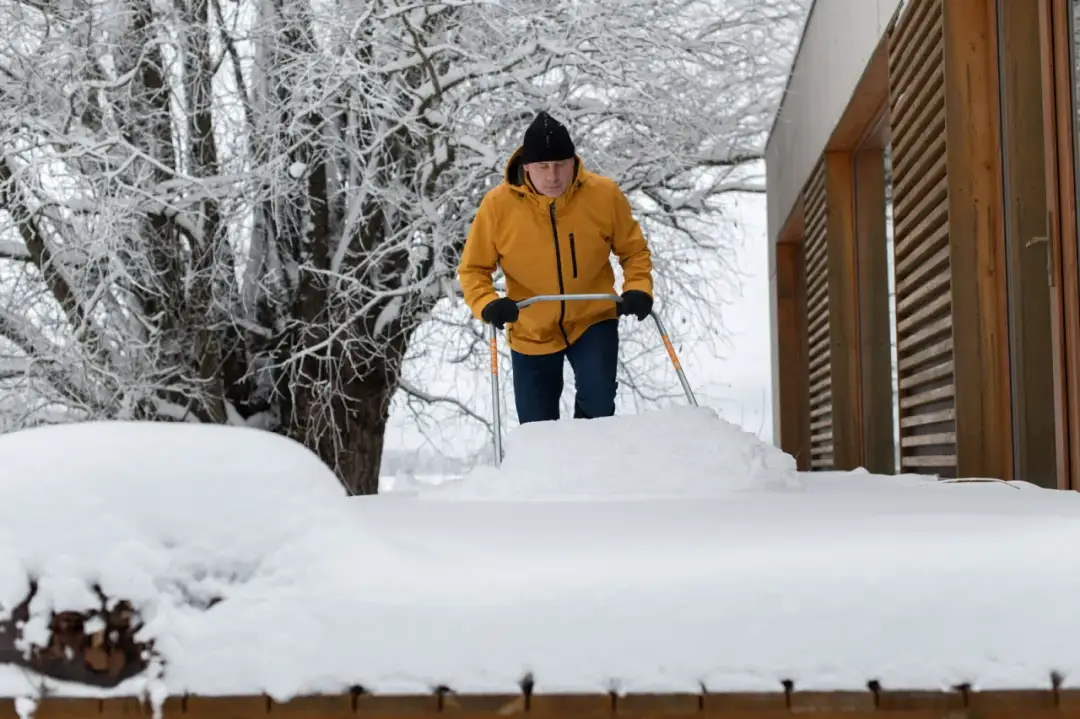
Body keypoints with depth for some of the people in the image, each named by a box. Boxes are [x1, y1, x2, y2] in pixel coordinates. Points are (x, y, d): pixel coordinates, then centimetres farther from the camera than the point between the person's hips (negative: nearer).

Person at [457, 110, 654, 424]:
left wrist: (638, 289, -18)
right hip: (531, 334, 1)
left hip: (593, 321, -1)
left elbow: (633, 250, -1)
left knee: (597, 406, -24)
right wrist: (487, 304, -26)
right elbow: (473, 269, -7)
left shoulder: (604, 194, -16)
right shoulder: (498, 205, -18)